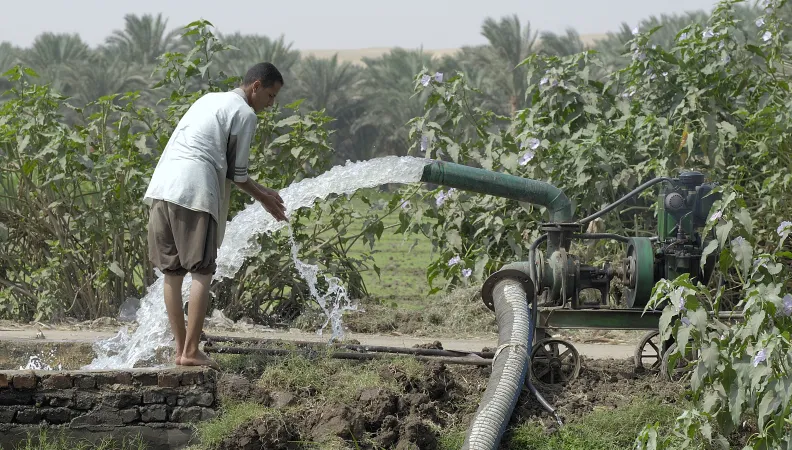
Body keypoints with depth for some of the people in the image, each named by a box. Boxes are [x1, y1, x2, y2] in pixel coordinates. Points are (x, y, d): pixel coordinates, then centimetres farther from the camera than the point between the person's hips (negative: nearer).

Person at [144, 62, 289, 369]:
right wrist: (264, 198, 19)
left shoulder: (210, 100, 27)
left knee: (172, 272, 9)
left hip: (161, 187, 8)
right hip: (194, 193, -8)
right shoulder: (245, 114, 2)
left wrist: (260, 192, 32)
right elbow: (236, 173, 3)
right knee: (202, 273, -3)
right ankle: (191, 352, -7)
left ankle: (180, 349, 12)